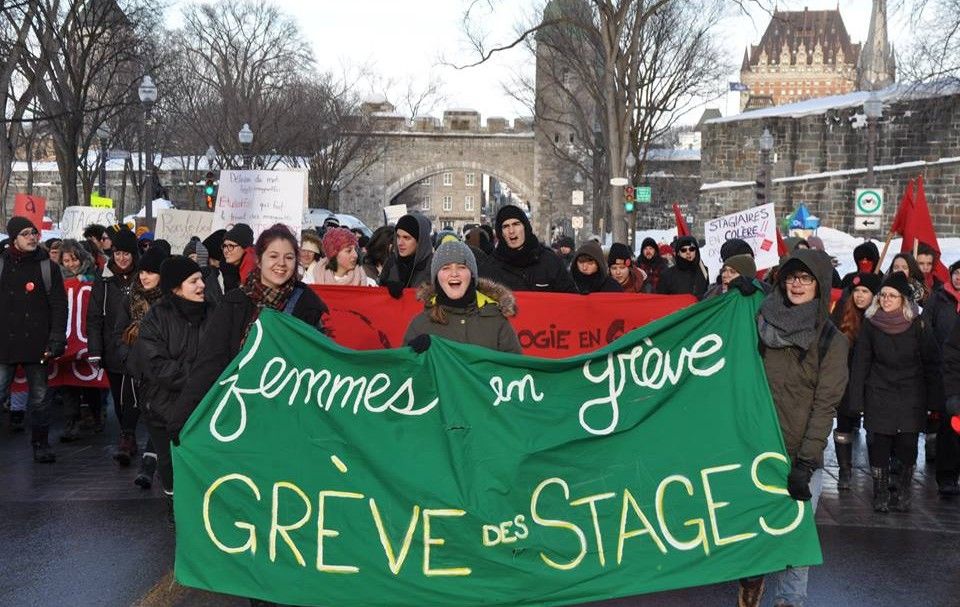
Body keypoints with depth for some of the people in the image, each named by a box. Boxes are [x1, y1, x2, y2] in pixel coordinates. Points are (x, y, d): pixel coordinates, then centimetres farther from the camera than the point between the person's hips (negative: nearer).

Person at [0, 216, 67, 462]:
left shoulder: (48, 267, 3)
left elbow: (59, 306, 1)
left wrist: (56, 341, -8)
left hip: (37, 344, 0)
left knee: (39, 396, 7)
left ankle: (41, 443, 16)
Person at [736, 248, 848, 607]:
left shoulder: (831, 341, -2)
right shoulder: (761, 322, 4)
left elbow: (824, 405, -7)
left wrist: (805, 464, -13)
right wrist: (733, 293, 2)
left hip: (802, 456, -2)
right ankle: (751, 578, 31)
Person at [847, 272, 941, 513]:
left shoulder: (917, 325, -2)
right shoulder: (871, 325, 0)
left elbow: (932, 364, 2)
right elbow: (860, 364, 2)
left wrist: (934, 401, -1)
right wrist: (857, 401, -2)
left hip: (911, 398, 0)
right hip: (879, 397, 1)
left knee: (907, 447, -2)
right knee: (879, 447, -2)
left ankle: (903, 497, 13)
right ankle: (881, 497, 9)